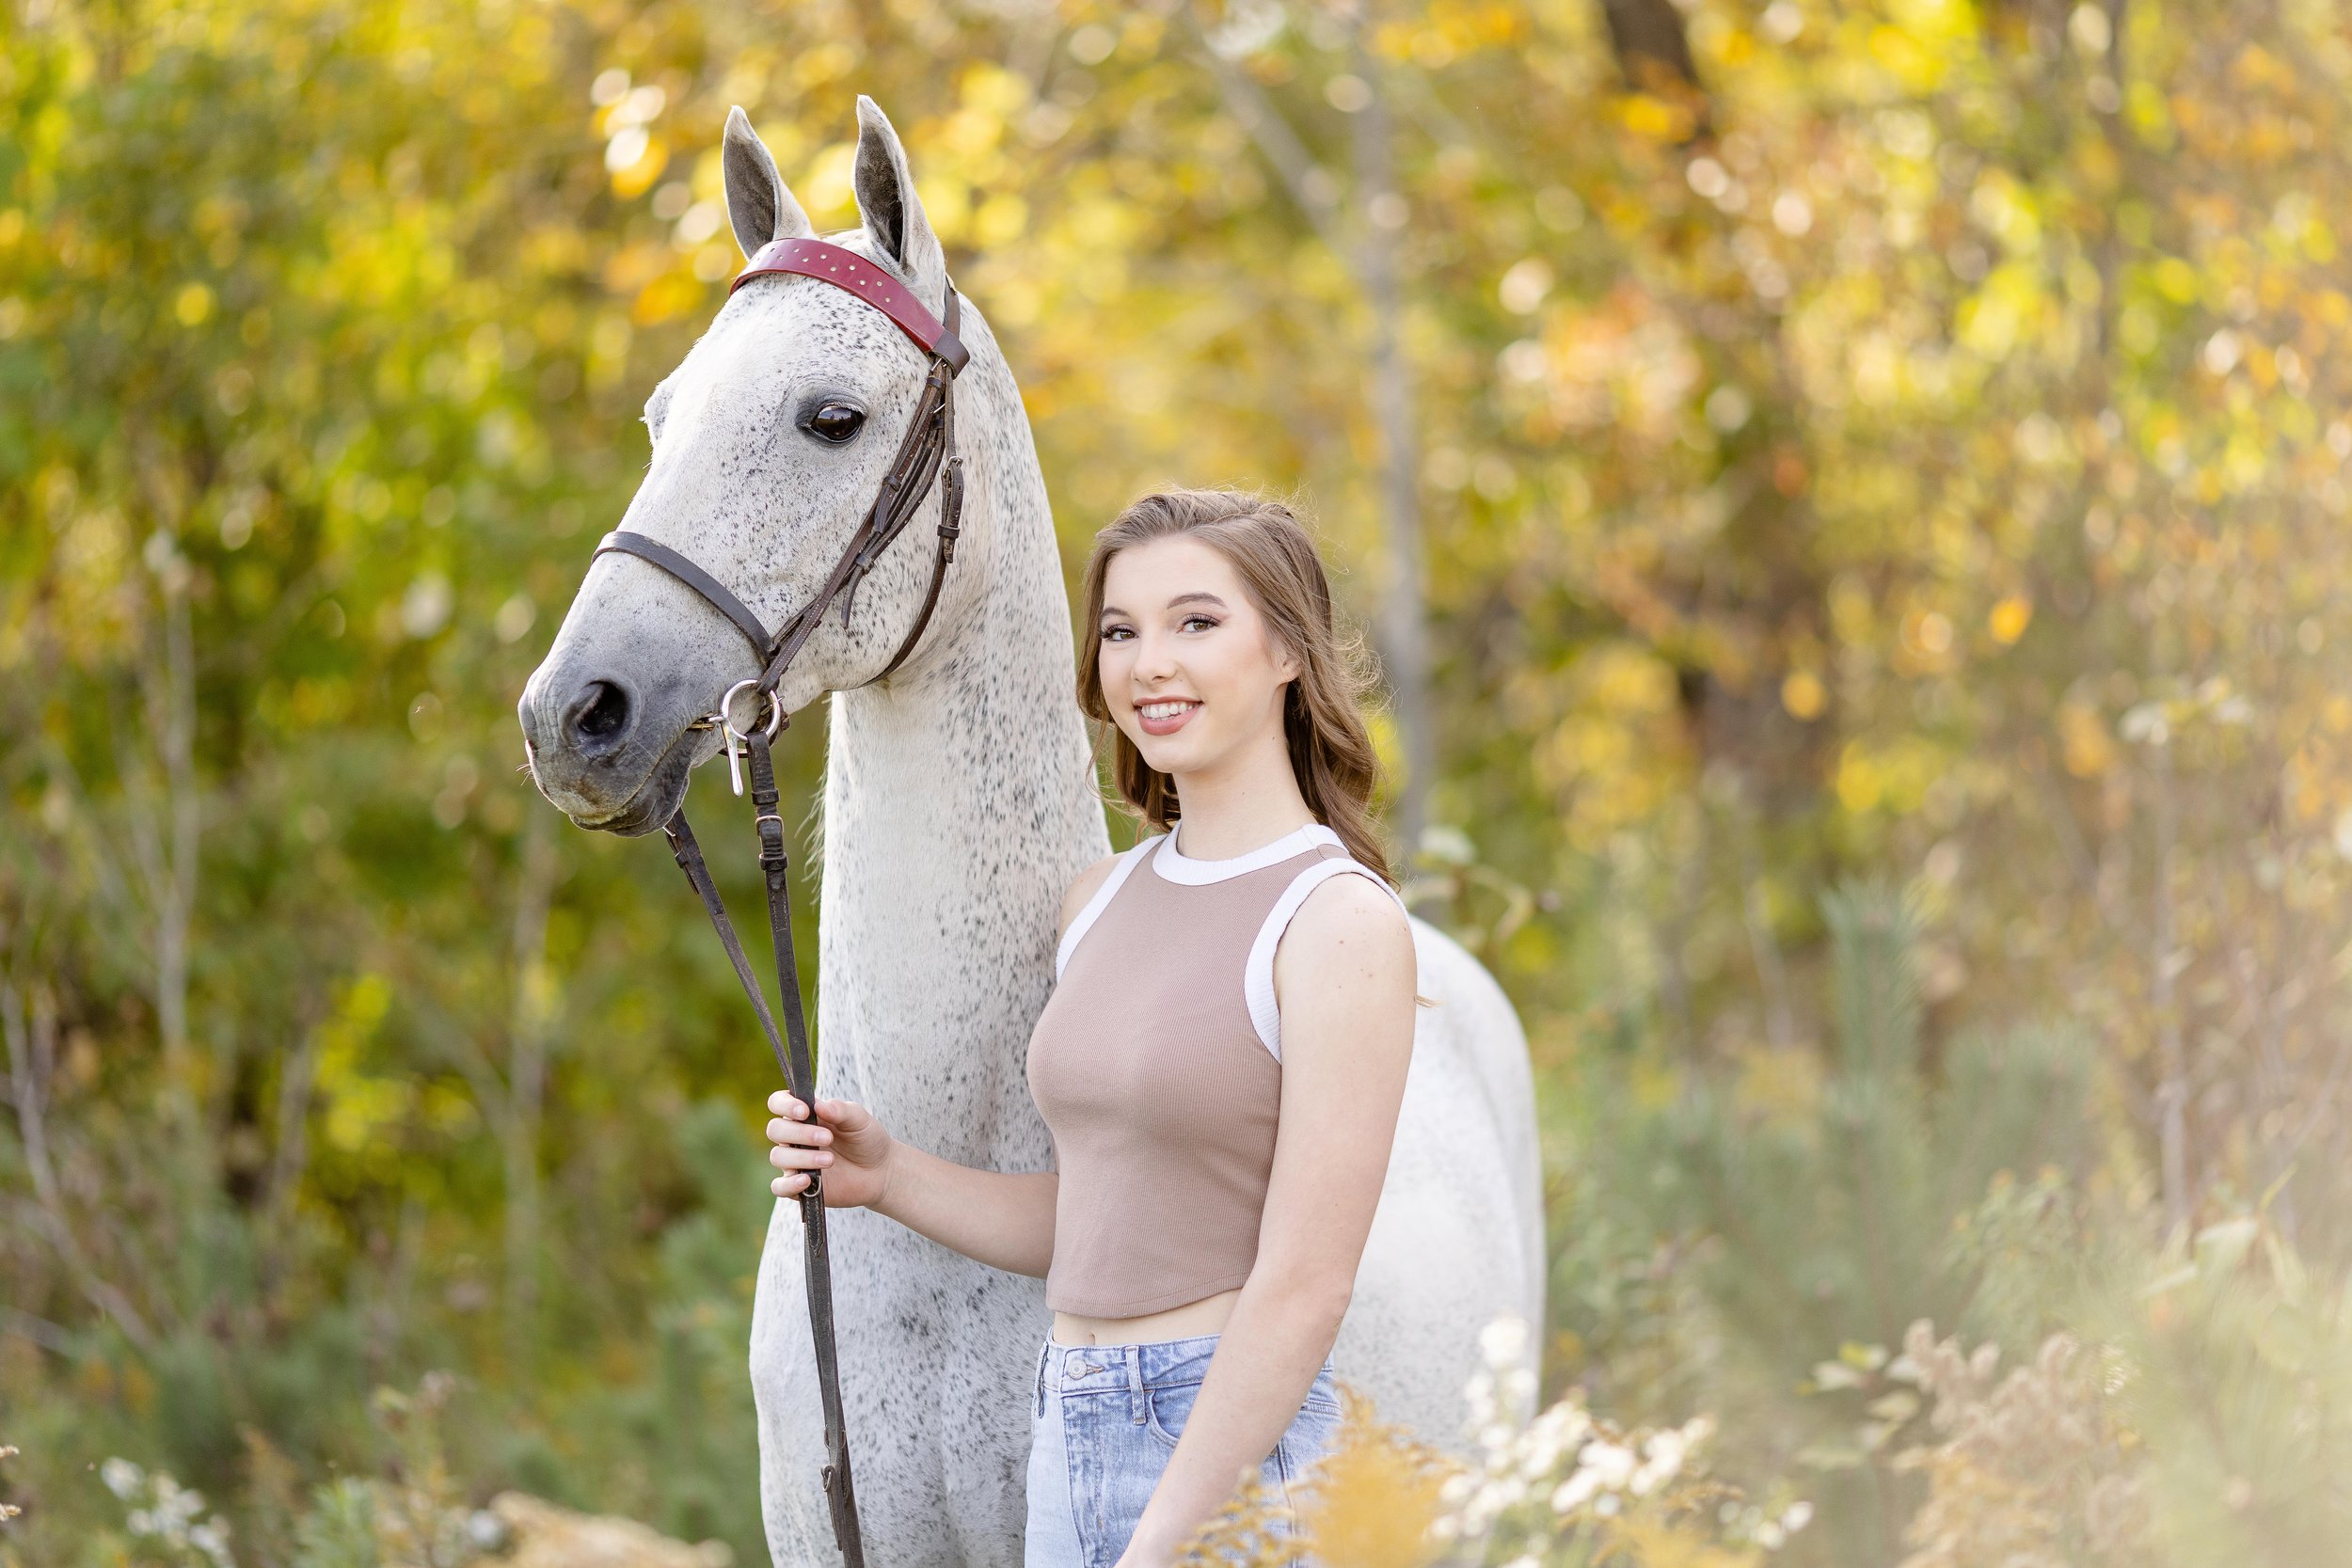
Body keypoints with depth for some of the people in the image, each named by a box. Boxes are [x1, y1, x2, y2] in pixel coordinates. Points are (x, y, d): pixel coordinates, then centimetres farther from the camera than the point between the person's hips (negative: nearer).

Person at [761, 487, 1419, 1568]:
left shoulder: (1339, 922, -12)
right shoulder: (1103, 900, 11)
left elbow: (1304, 1287, -17)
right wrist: (884, 1176, 1)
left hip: (1240, 1443, -7)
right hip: (1068, 1439, 7)